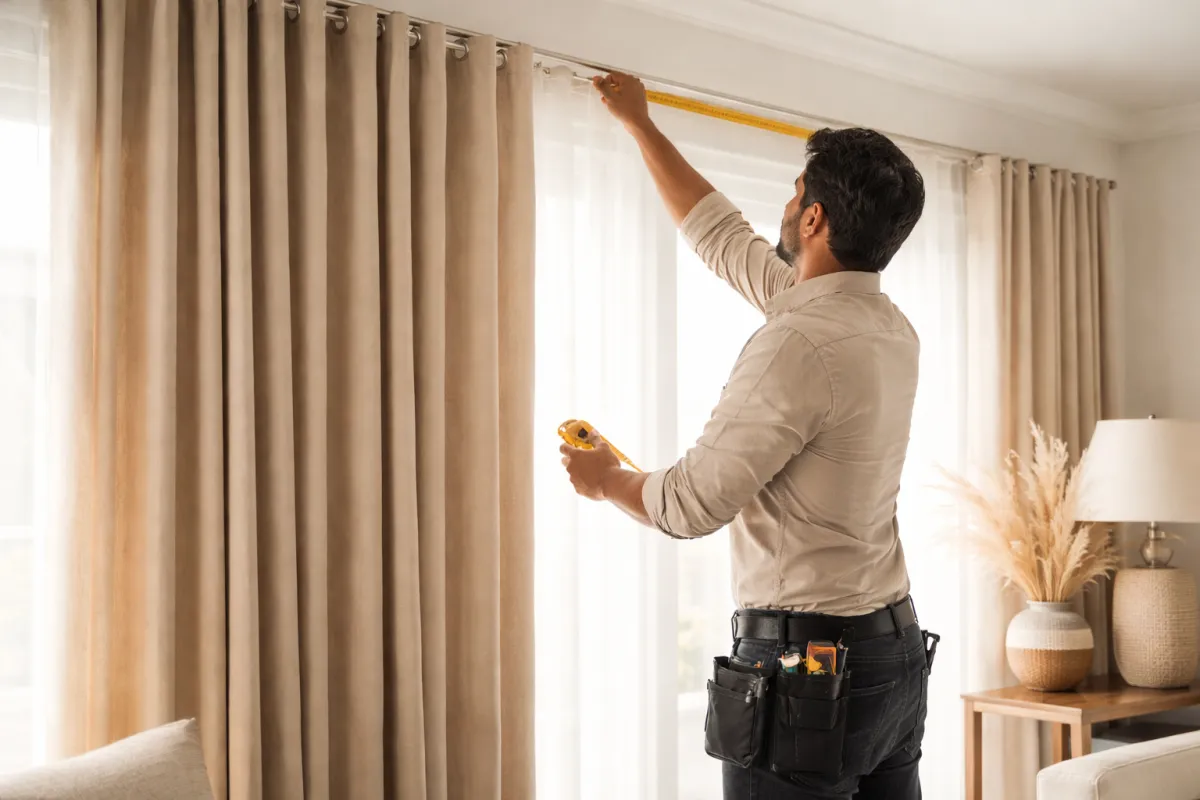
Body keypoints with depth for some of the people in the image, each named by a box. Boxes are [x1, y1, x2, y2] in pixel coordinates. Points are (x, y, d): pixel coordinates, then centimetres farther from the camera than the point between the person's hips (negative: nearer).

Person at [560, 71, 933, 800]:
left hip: (805, 659, -9)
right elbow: (721, 234, 18)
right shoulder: (892, 328, 7)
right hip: (898, 650, 9)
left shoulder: (801, 343, -21)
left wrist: (605, 478, 4)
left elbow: (693, 504, -17)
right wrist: (640, 124, 26)